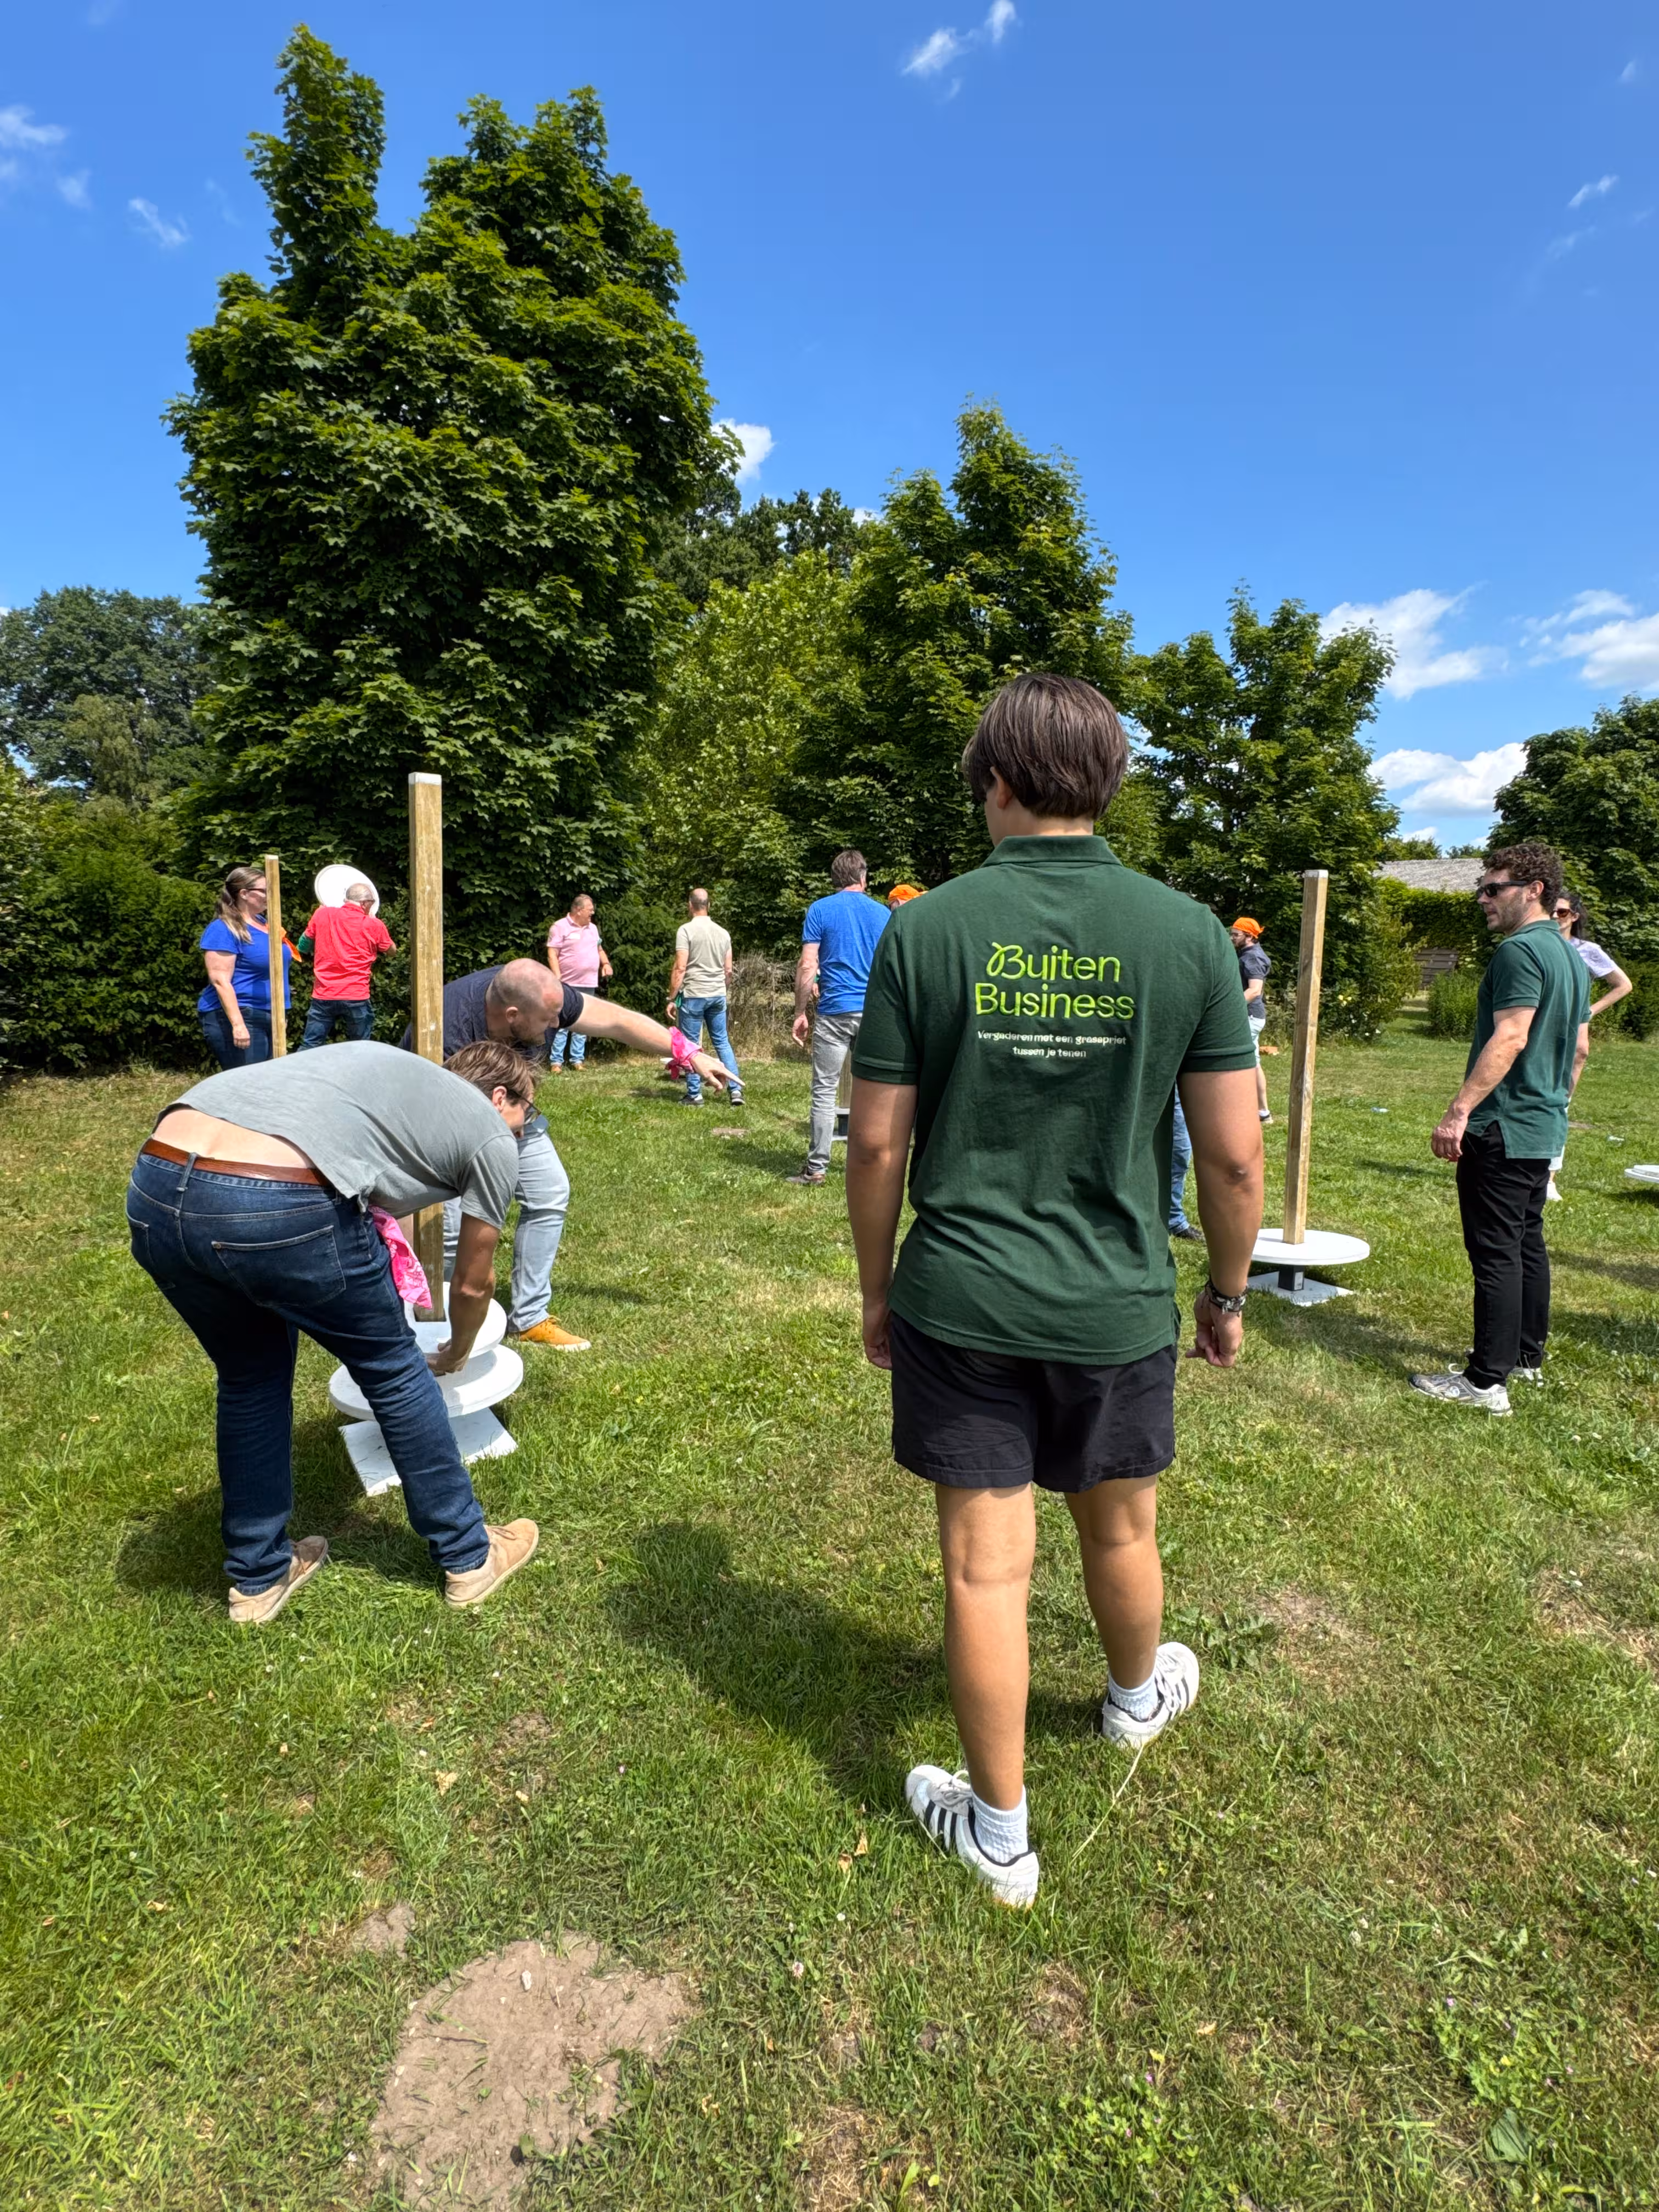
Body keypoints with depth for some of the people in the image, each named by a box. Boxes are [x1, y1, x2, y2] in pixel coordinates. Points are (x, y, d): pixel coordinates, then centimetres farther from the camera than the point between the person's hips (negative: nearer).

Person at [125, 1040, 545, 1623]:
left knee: (251, 1379, 28)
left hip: (152, 1188, 7)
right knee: (394, 1371, 18)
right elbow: (472, 1284, 27)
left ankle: (258, 1577, 42)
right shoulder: (493, 1137, 17)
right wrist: (456, 1355, 47)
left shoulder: (383, 1061, 32)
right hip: (283, 1206, -6)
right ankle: (469, 1557, 34)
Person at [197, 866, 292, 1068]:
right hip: (237, 1019, -9)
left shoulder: (261, 922, 15)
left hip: (268, 1019, 9)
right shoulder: (223, 930, -12)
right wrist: (238, 1025, -27)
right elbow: (220, 982, -20)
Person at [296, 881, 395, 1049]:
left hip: (323, 996, 2)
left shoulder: (322, 914, 4)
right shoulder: (374, 925, -2)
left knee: (308, 1048, 6)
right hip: (356, 997, -2)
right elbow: (392, 950, 17)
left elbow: (304, 945, 15)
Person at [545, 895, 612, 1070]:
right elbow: (552, 955, -10)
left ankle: (578, 1059, 14)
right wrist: (558, 979, -19)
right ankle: (556, 1061, -3)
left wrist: (606, 963, 6)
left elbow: (599, 949, 26)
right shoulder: (560, 927, -6)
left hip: (589, 984, 6)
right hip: (568, 985, -6)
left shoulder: (592, 928, 15)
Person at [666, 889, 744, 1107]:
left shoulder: (686, 930, -8)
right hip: (718, 995, 5)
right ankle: (736, 1089, 7)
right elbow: (728, 971, 11)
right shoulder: (722, 933, 9)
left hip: (693, 995, -5)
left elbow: (680, 969, -13)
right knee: (722, 1042, 13)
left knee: (691, 1045, 3)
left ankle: (694, 1095, 6)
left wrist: (672, 999, -8)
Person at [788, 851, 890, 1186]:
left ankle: (817, 1168, 0)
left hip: (834, 1012, -3)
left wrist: (801, 1012, 1)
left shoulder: (820, 910, 0)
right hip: (875, 1013, 3)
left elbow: (807, 966, -5)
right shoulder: (883, 913, 9)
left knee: (825, 1091, 0)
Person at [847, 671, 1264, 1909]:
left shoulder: (925, 932, -9)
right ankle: (1138, 1697, 55)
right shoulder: (1187, 934, -7)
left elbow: (877, 1144, -6)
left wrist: (877, 1288, 7)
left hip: (959, 1305, -1)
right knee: (1120, 1530, 26)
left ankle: (1001, 1832, 30)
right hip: (1118, 1304, 2)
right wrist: (1228, 1295, 10)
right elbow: (1234, 1155, -5)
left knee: (986, 1567, 11)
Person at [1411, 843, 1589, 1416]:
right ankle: (1528, 1356, 29)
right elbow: (1580, 1048, 20)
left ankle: (1487, 1381, -3)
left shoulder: (1520, 951, -16)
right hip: (1544, 1129, 10)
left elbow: (1509, 1039, -25)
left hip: (1502, 1129, -10)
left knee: (1496, 1252, -7)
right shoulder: (1572, 956, 15)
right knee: (1527, 1241, 18)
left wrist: (1459, 1111, -27)